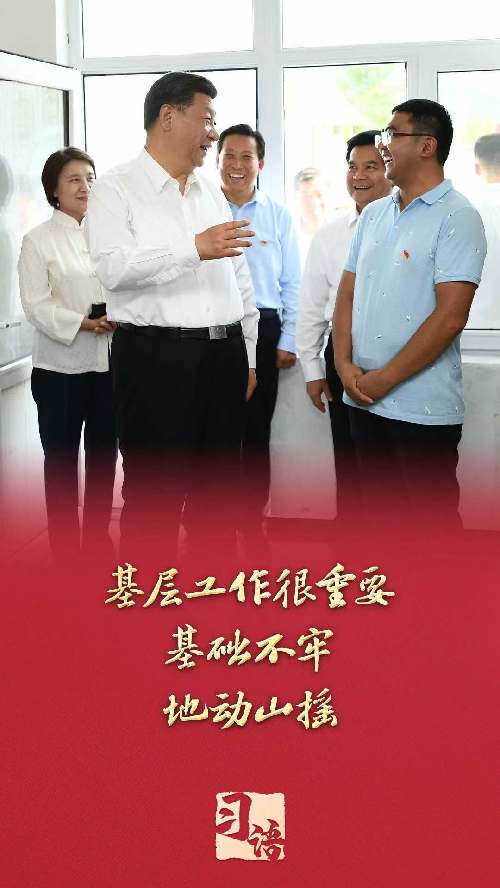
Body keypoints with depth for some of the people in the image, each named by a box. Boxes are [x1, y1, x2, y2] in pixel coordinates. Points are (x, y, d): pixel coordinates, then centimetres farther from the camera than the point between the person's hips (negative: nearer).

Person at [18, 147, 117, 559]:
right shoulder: (38, 240, -1)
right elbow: (35, 304, -8)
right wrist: (83, 323, -21)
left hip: (108, 362, 3)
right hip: (60, 366, -3)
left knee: (103, 454, 11)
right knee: (61, 459, 4)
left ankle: (97, 538, 26)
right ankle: (64, 546, 14)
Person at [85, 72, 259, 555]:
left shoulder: (212, 192, 16)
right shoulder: (116, 188, -3)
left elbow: (240, 278, 18)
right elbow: (113, 267, -19)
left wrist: (247, 354, 16)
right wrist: (194, 248, -28)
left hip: (223, 355, 6)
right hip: (155, 356, -6)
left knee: (218, 487, 14)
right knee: (155, 493, -1)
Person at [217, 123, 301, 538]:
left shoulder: (279, 216, 9)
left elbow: (292, 283, 8)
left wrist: (288, 341, 2)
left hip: (262, 330, 1)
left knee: (256, 432, 8)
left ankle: (253, 521, 20)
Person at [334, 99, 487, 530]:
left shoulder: (457, 217, -9)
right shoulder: (373, 214, 13)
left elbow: (449, 317, -16)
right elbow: (348, 293, 14)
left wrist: (384, 380, -15)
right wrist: (345, 365, -3)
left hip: (423, 408, -6)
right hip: (363, 398, 7)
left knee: (432, 517, 2)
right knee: (381, 510, 16)